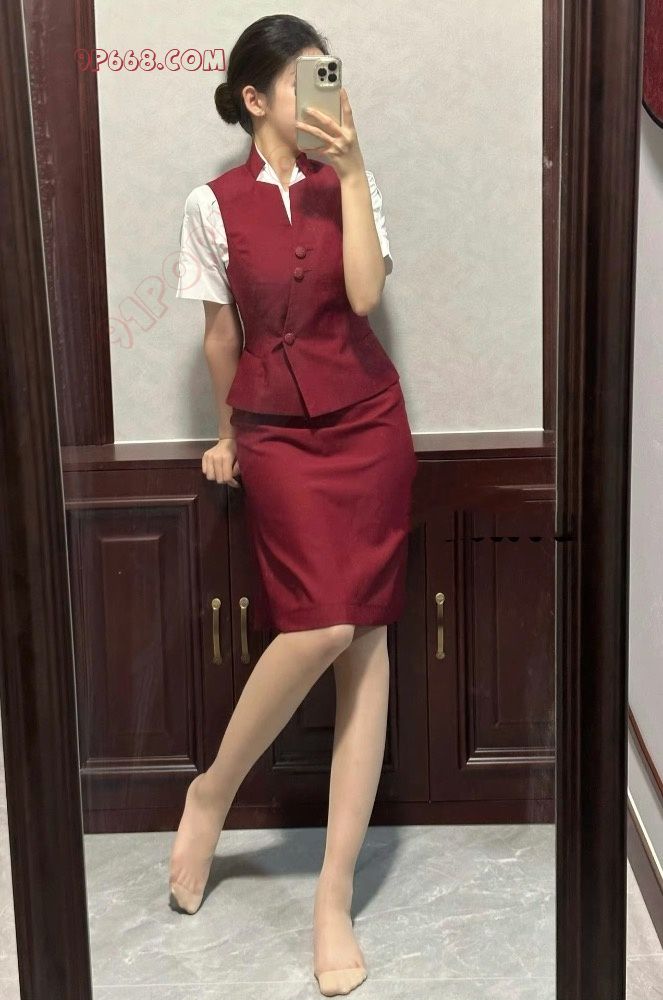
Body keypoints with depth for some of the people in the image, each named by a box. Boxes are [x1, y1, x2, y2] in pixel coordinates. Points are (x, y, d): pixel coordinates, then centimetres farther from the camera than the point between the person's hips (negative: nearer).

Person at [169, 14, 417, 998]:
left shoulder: (351, 185, 6)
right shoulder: (215, 205, 1)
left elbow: (365, 295, -10)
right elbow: (222, 335, 10)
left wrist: (352, 173, -12)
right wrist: (230, 433, 18)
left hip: (367, 421, 2)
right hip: (277, 432, -2)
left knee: (366, 636, -3)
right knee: (324, 626, -19)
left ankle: (334, 900, 3)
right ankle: (212, 793, 9)